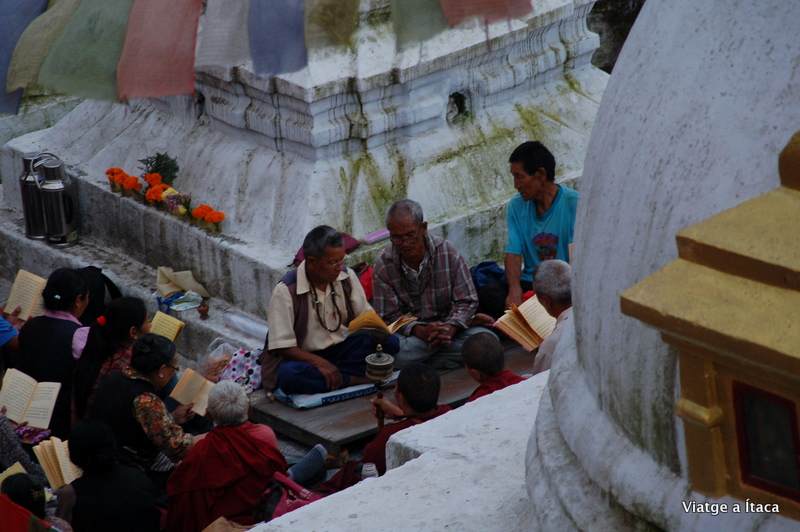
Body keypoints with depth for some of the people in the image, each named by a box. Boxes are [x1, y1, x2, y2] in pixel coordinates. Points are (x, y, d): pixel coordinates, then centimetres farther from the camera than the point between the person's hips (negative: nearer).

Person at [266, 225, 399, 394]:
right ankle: (355, 378, -28)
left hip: (340, 348, 5)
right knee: (289, 374, -40)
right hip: (304, 356, -4)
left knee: (389, 342, -19)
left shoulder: (347, 277, -1)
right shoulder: (286, 291, -17)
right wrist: (319, 363, -31)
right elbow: (282, 347, -18)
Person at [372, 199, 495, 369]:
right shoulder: (383, 264, -10)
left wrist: (449, 328, -28)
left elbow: (467, 301, -8)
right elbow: (390, 317, -10)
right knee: (392, 354, -35)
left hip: (446, 323, 0)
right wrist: (421, 332, -29)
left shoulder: (447, 252, -9)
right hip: (410, 333, 0)